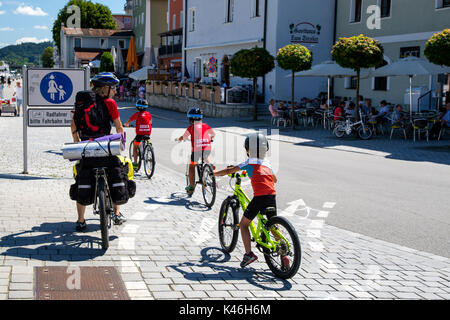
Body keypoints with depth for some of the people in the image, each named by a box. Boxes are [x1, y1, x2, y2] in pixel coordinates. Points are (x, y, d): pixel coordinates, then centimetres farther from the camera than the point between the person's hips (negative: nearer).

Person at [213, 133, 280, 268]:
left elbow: (230, 170, 4)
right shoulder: (267, 163, 19)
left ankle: (249, 254, 1)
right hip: (272, 196, 5)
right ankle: (283, 254, 12)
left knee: (243, 224, 10)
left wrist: (215, 173, 20)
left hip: (259, 196, -5)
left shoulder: (249, 163, 4)